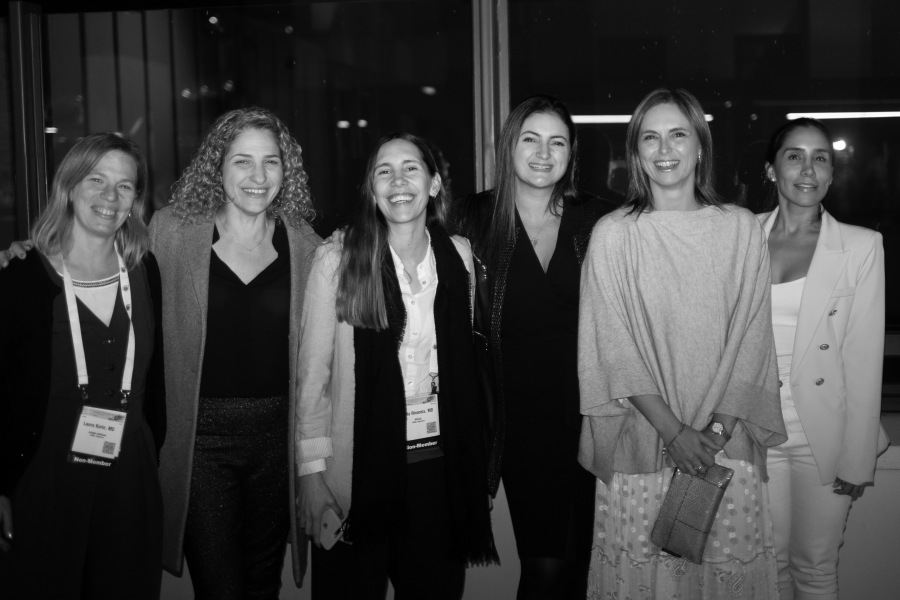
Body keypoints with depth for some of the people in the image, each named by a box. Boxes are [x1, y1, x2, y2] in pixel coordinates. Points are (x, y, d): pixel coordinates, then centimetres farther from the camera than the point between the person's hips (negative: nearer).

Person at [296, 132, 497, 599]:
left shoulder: (459, 256, 3)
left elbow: (466, 362, 10)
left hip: (441, 464, 3)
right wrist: (312, 474, -9)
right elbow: (312, 374, -5)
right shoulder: (337, 261, -7)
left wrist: (477, 471, 7)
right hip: (359, 468, -3)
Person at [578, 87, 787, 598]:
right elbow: (614, 348, -4)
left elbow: (751, 339, 1)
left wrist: (718, 428, -9)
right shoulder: (613, 235, -1)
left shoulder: (742, 229, 3)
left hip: (726, 442, 1)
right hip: (641, 439, -1)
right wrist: (674, 430, -11)